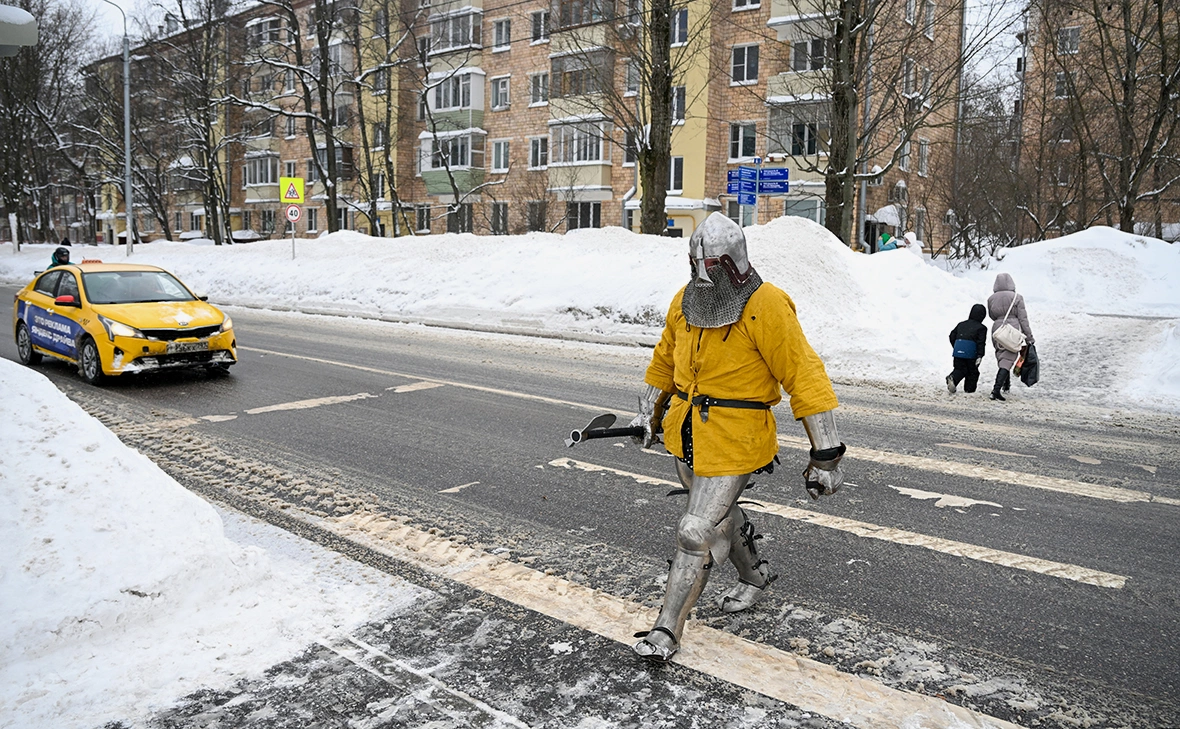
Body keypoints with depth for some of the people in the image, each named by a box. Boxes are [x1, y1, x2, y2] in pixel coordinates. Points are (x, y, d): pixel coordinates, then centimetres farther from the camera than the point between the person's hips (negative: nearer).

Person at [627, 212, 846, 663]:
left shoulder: (766, 308, -19)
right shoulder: (685, 302, 2)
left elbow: (805, 377, -18)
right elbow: (665, 360, 19)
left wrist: (826, 454, -19)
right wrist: (649, 413, 24)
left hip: (734, 443, -7)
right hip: (686, 435, 7)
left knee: (698, 533, -6)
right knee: (720, 513, 25)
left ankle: (666, 631, 10)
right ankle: (754, 577, 52)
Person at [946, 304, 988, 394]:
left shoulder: (961, 324, 17)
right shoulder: (981, 328, 3)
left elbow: (952, 336, 17)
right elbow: (981, 342, -7)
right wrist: (980, 355, -9)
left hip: (958, 352, 3)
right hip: (971, 353, -3)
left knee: (959, 369, 11)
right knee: (973, 372, 13)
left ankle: (952, 378, -19)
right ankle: (969, 389, 13)